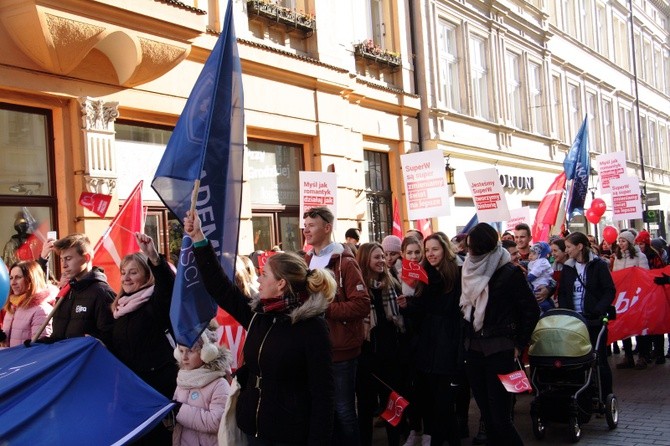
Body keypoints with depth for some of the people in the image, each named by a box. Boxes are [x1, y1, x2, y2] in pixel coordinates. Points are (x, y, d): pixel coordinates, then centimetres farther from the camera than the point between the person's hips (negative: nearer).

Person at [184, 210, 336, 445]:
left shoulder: (312, 326, -16)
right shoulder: (257, 313, 3)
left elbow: (322, 392, -16)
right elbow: (219, 286, 9)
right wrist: (198, 238, 7)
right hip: (253, 426, 7)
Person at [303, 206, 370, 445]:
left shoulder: (344, 262, -10)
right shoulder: (307, 262, 12)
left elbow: (362, 305, -18)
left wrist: (324, 308, -21)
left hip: (340, 350, -6)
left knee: (343, 410, 3)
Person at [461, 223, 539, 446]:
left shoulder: (509, 273, -8)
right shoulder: (470, 272, 9)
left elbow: (531, 310, -6)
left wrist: (519, 345, -4)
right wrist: (467, 342, 9)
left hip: (499, 353, -6)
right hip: (474, 352, 6)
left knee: (500, 418, -7)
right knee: (487, 415, 11)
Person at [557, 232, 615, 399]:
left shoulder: (598, 265, -3)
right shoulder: (567, 268, 10)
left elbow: (610, 291, -5)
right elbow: (562, 293, 13)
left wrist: (598, 310, -16)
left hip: (595, 320, -4)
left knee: (599, 358, 1)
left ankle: (606, 397, 12)